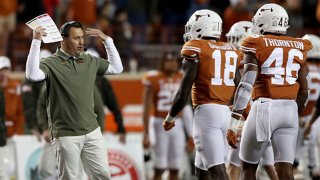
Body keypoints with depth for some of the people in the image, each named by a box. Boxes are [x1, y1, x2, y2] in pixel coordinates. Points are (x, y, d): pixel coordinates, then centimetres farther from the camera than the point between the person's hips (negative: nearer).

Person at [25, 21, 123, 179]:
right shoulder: (51, 64, -9)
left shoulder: (89, 61, 9)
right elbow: (32, 75, -29)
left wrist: (106, 40, 11)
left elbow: (117, 68, 20)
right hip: (66, 135, -5)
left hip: (92, 131, 5)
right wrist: (36, 41, -29)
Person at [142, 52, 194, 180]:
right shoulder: (153, 79, -5)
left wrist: (190, 133, 13)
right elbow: (147, 109, -5)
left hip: (177, 125, 5)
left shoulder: (182, 80, 10)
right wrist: (146, 134, -8)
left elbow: (186, 109, 14)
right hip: (160, 125, -5)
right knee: (159, 168, -7)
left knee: (175, 169, 5)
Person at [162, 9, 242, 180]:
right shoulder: (231, 51, 14)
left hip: (206, 110, -7)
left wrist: (170, 117, 8)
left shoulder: (195, 49, -4)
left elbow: (184, 90, -6)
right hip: (225, 111, 7)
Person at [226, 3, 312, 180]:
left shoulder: (257, 46, -3)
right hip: (289, 109, 4)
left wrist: (233, 124, -14)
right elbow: (304, 91, 13)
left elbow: (246, 85, -13)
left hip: (264, 108, -4)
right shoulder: (298, 48, 11)